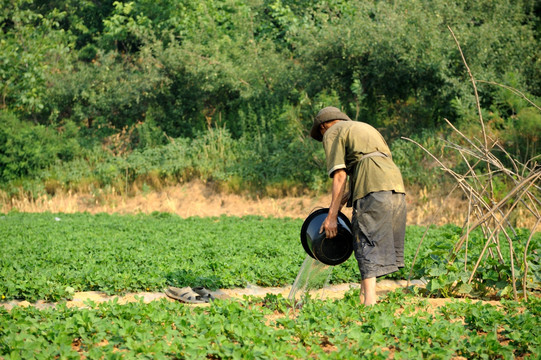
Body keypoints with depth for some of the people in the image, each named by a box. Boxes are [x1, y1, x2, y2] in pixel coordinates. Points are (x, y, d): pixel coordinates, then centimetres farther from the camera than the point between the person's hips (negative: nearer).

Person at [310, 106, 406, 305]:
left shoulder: (332, 133, 11)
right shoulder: (365, 127, 34)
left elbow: (340, 176, -1)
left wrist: (332, 215, -1)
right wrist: (343, 200, 30)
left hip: (373, 189, -7)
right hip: (396, 182, 7)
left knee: (367, 244, -7)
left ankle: (370, 300, -14)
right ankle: (365, 293, 10)